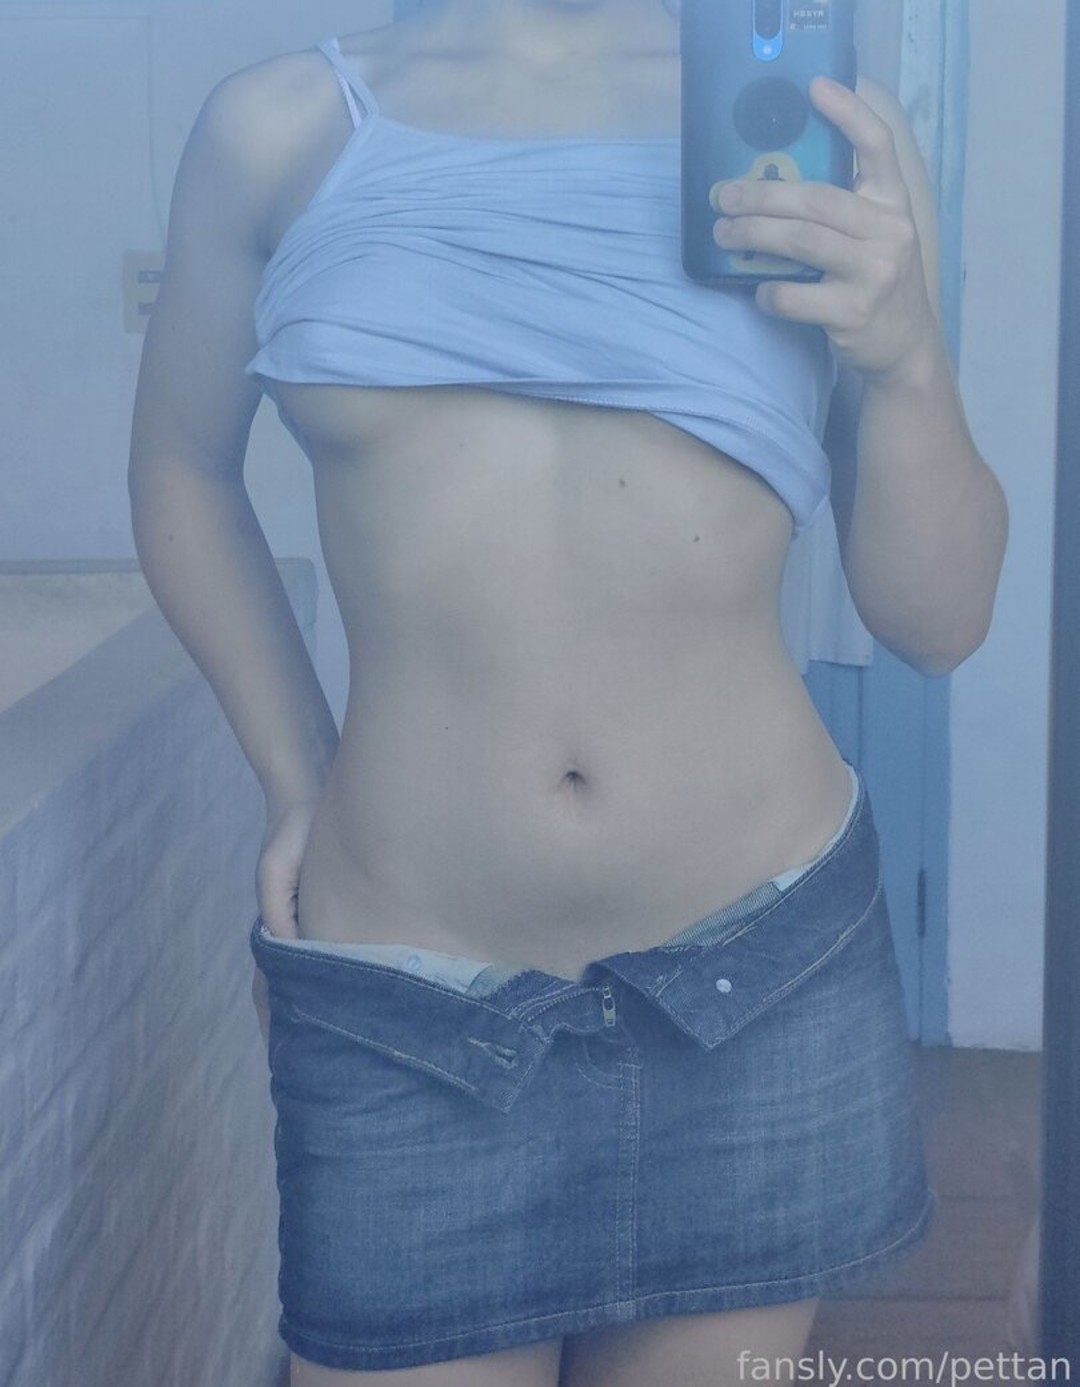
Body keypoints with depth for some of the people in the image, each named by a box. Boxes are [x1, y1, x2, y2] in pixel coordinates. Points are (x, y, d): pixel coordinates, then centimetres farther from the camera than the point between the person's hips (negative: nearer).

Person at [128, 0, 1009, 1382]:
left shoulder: (823, 131, 1)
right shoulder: (281, 128, 0)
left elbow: (938, 620, 3)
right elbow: (181, 467, 14)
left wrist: (908, 357, -14)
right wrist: (293, 777, 5)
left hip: (768, 976, 1)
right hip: (403, 1008, -1)